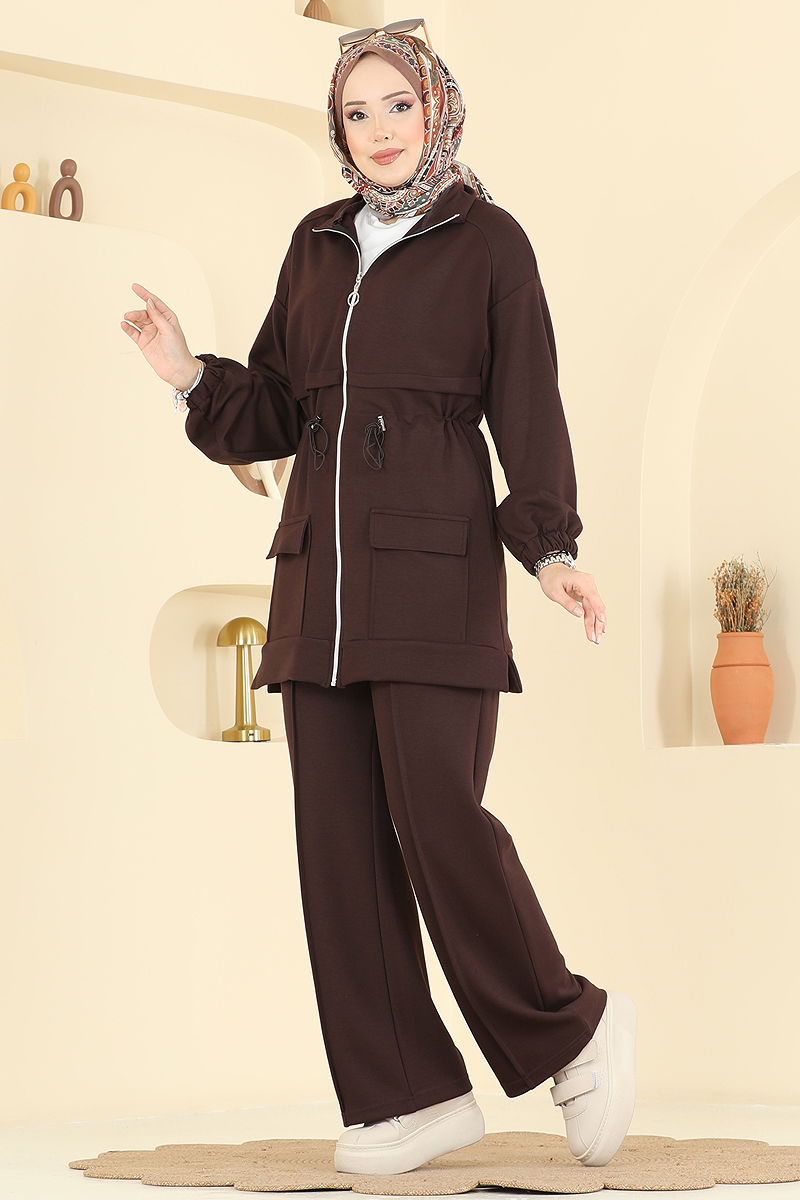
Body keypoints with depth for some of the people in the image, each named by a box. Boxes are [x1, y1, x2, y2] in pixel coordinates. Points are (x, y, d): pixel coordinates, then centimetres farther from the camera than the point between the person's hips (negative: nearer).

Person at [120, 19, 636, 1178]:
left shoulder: (488, 241, 2)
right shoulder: (318, 245, 16)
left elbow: (526, 409, -3)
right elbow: (272, 411, 17)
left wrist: (552, 550, -16)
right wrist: (190, 375, -2)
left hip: (436, 564, -5)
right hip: (320, 570, 6)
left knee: (436, 815, -13)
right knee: (340, 833, 1)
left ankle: (573, 1028, 9)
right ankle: (411, 1095, 8)